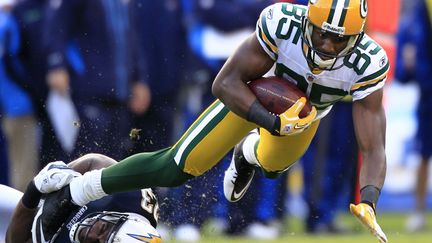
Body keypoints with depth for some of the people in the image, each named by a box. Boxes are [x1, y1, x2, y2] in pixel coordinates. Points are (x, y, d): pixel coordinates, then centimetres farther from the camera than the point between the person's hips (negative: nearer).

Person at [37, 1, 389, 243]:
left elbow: (373, 149, -37)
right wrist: (272, 123, -47)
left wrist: (368, 202, -54)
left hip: (307, 111, 2)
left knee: (271, 166, 27)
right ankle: (71, 194, 6)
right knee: (176, 168, -8)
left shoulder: (367, 64, -38)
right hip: (255, 93, -2)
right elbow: (225, 83, -34)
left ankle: (248, 153, 64)